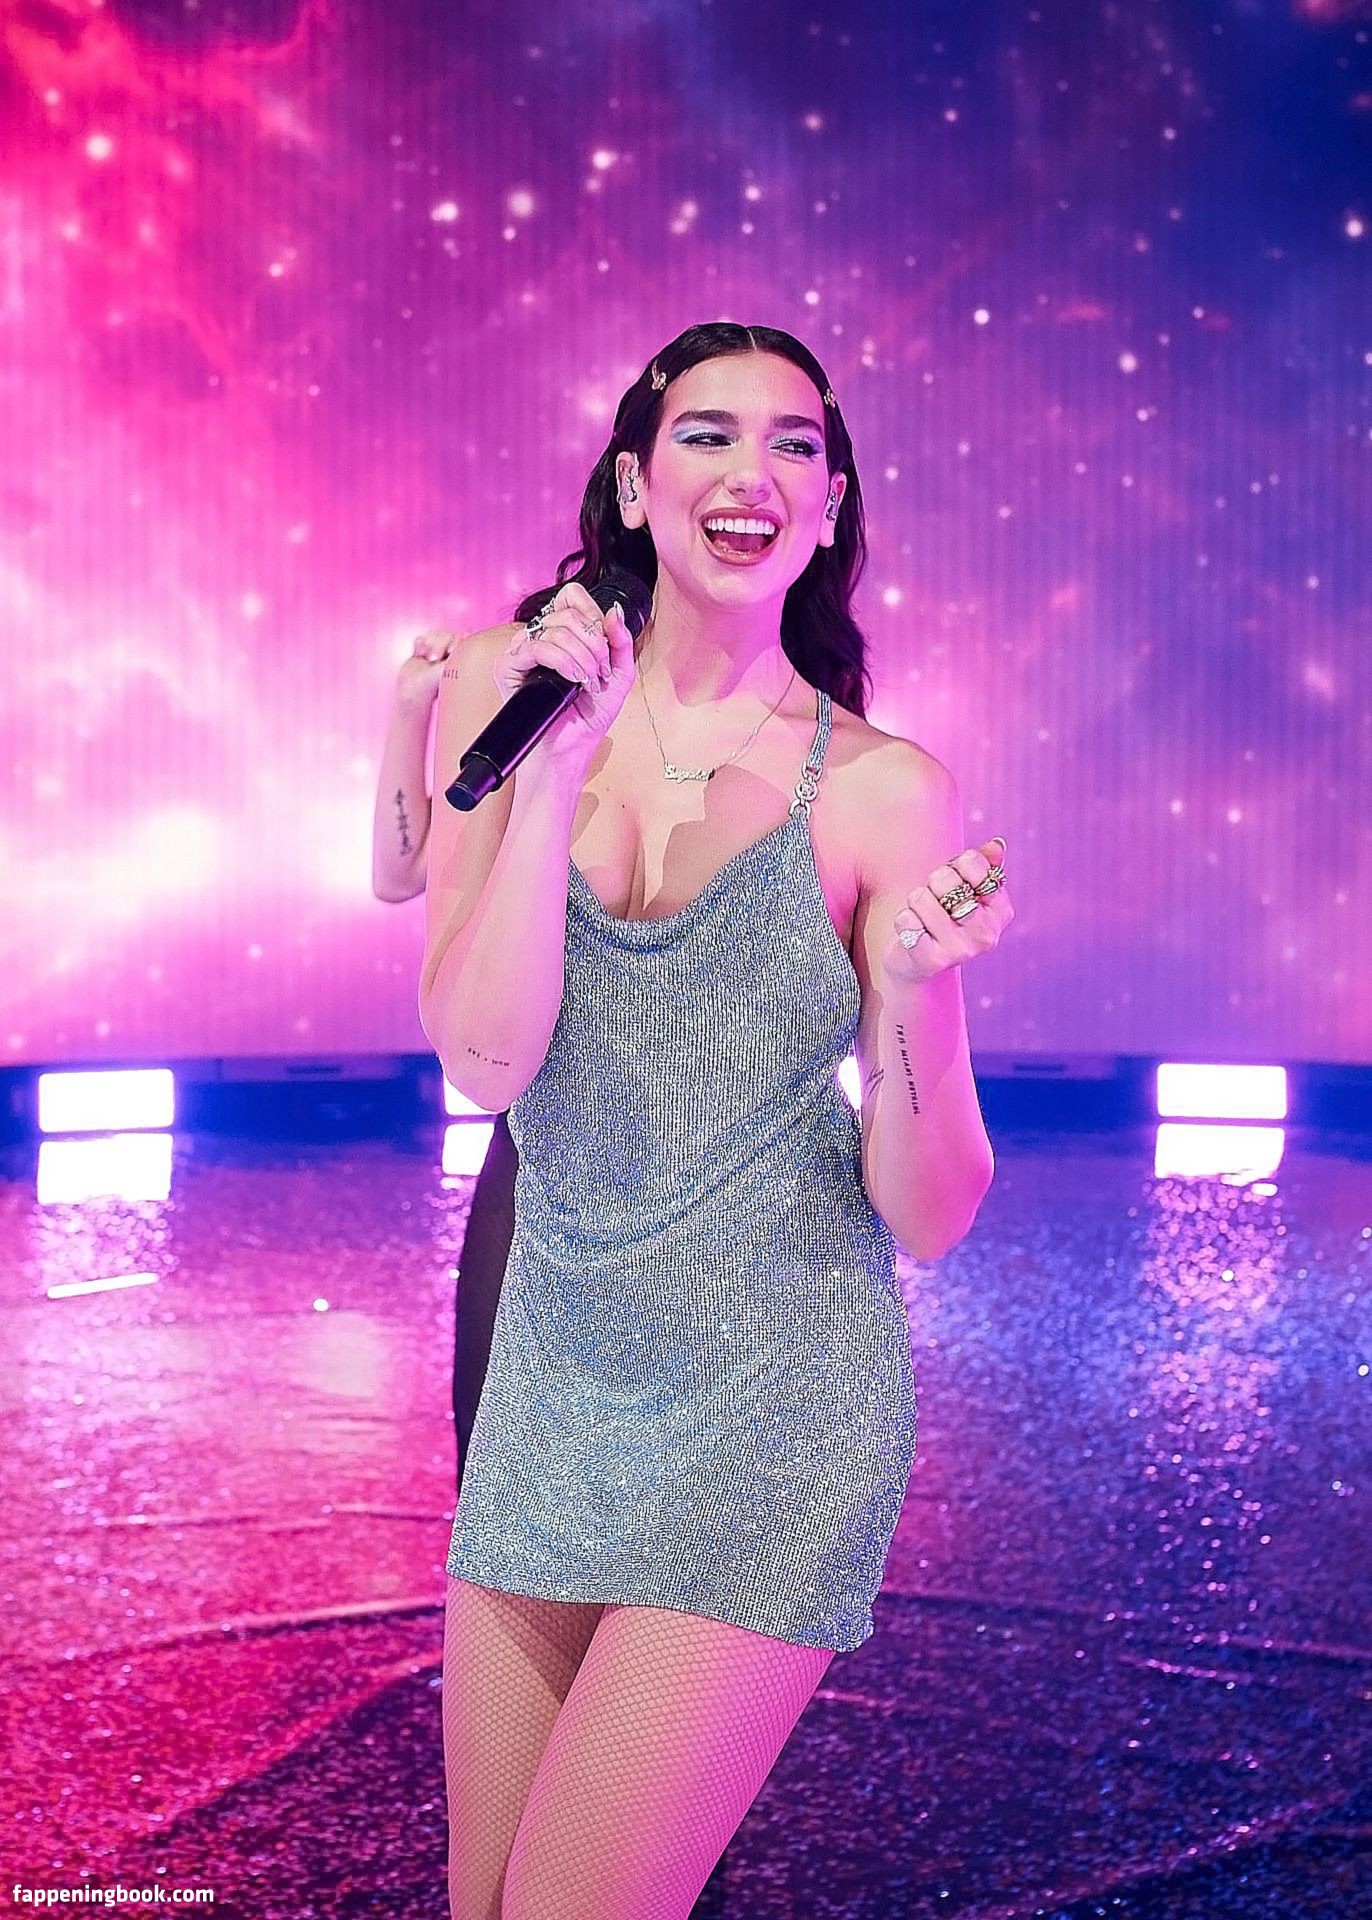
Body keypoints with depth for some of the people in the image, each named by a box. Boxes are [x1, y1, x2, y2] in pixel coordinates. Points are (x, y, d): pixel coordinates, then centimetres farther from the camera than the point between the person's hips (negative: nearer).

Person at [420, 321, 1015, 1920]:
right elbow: (485, 1057, -12)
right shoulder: (510, 691, 0)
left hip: (775, 1408, -3)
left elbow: (924, 1219, -8)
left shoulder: (876, 790, -8)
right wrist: (560, 757, -17)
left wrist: (915, 987, -26)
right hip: (556, 1381, 4)